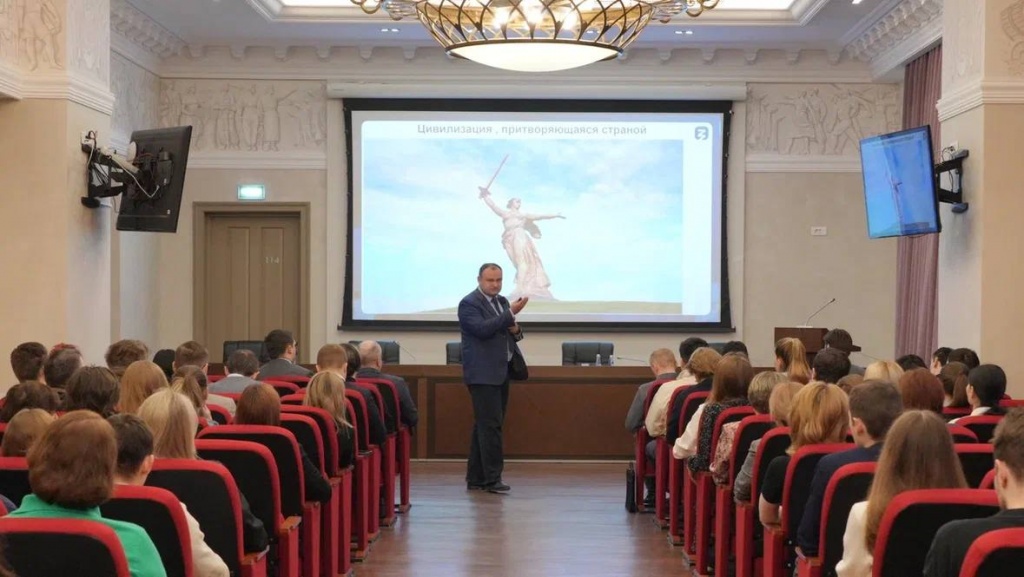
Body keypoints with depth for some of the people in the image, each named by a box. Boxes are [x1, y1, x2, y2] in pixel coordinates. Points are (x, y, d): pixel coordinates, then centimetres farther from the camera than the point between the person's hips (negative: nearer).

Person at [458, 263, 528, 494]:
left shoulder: (502, 301, 17)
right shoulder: (469, 303, -8)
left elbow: (508, 333, 21)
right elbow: (482, 329, -23)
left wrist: (516, 330, -2)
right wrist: (511, 313, -22)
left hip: (501, 373, 8)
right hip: (483, 374, -8)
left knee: (484, 426, 10)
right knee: (491, 426, -11)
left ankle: (476, 478, 14)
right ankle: (492, 478, -9)